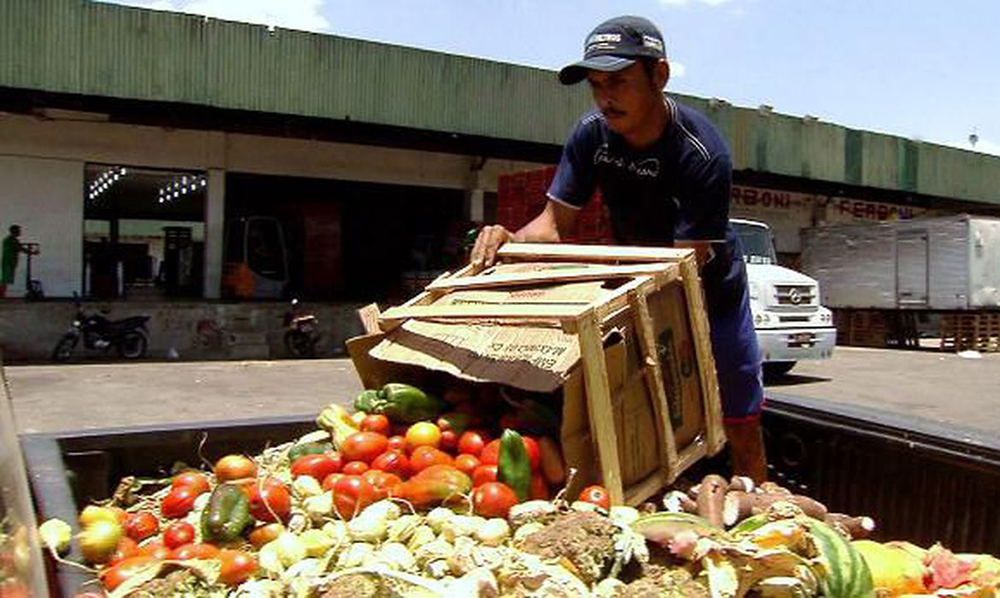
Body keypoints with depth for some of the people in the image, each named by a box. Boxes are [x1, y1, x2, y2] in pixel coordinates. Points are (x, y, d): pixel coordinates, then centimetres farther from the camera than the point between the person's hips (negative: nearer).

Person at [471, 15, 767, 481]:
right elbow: (554, 222, -14)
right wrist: (510, 240, -38)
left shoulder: (702, 153, -30)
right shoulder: (591, 135, -15)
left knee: (741, 428, 6)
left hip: (711, 290, -3)